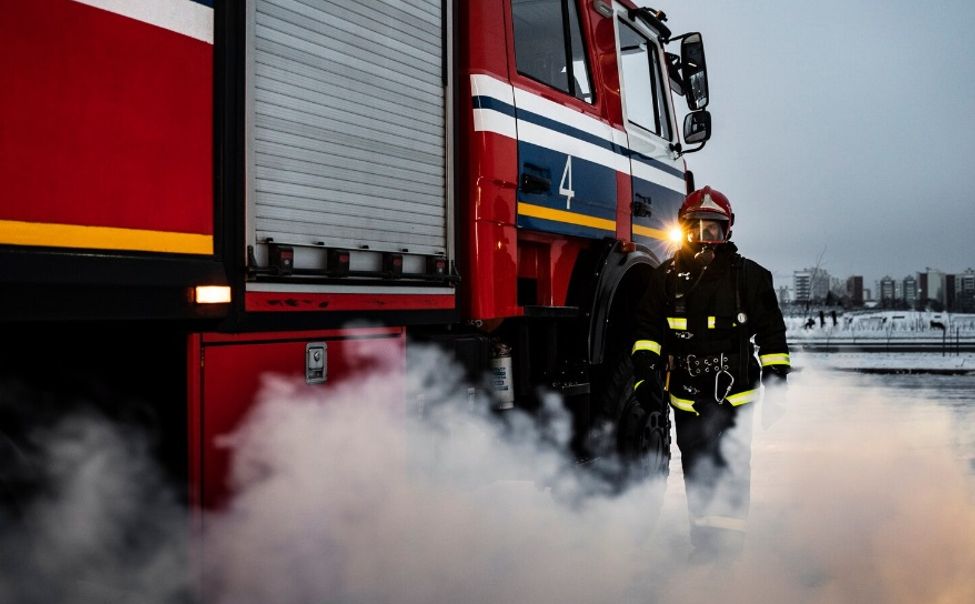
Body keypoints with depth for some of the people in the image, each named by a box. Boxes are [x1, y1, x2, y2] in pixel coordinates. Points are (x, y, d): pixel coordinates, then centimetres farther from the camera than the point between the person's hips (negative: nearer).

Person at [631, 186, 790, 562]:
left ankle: (730, 549, 5)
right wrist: (645, 369, -7)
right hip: (686, 398, 3)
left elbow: (771, 333, 5)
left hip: (734, 397, -2)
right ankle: (704, 548, 22)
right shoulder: (667, 277, 6)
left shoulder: (749, 276, 1)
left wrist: (776, 382, 2)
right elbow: (648, 328, 7)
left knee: (730, 475, -6)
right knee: (696, 476, 10)